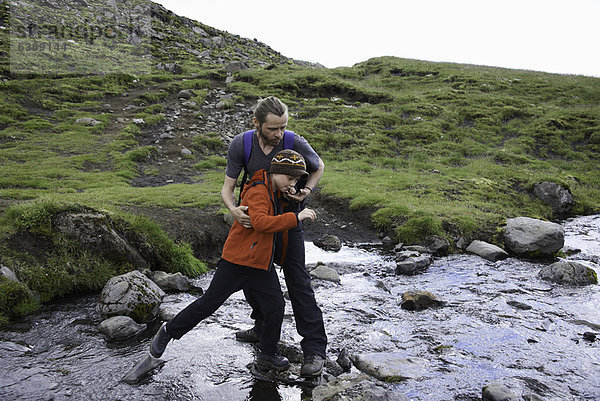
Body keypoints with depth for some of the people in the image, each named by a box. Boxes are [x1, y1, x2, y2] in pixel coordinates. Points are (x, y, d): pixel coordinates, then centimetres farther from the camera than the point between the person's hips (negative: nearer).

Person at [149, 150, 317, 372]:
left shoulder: (275, 192, 10)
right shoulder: (257, 191, -18)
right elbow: (260, 222, -36)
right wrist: (295, 217, -36)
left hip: (262, 264, 8)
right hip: (237, 261, -8)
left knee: (275, 307, 0)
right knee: (209, 303, 2)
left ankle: (267, 355, 19)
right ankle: (168, 331, 23)